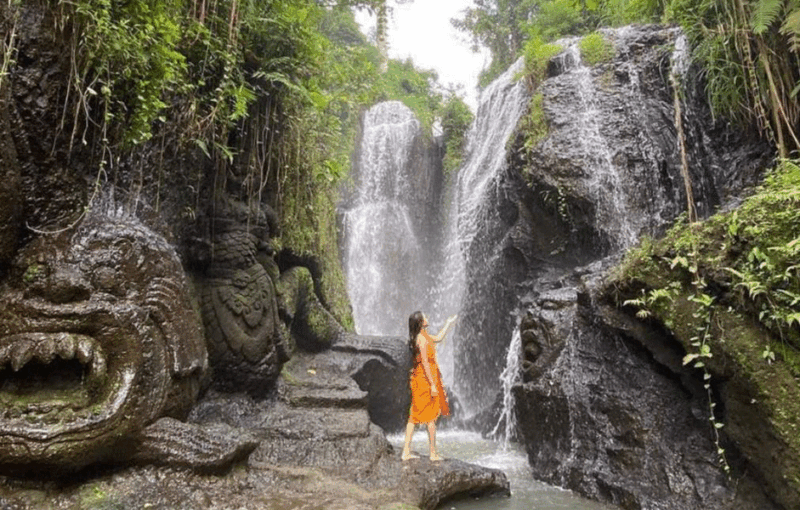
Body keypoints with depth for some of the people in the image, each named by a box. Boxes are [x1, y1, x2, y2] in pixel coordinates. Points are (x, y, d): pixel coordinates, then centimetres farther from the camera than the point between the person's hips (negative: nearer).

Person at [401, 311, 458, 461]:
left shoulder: (424, 336, 12)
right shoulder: (422, 339, -17)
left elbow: (438, 338, 30)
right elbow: (425, 363, -20)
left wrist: (449, 323, 35)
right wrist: (433, 385, -20)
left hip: (418, 379, 9)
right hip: (426, 379, -9)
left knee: (414, 416, 10)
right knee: (431, 417, 2)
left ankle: (406, 452, 14)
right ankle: (433, 453, 11)